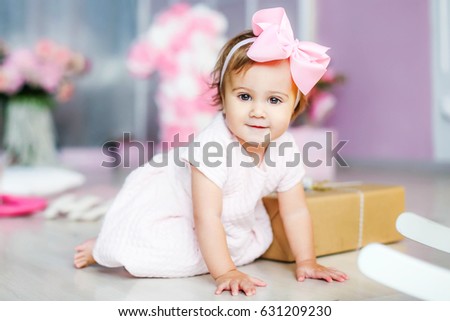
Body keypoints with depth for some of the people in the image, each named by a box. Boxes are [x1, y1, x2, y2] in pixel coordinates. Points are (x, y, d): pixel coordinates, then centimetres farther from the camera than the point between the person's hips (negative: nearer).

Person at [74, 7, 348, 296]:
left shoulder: (286, 151, -18)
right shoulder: (213, 146, -38)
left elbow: (295, 212, -7)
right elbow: (206, 218, -36)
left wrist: (306, 262, -8)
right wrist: (224, 273, -36)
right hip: (168, 199, -8)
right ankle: (104, 246, 9)